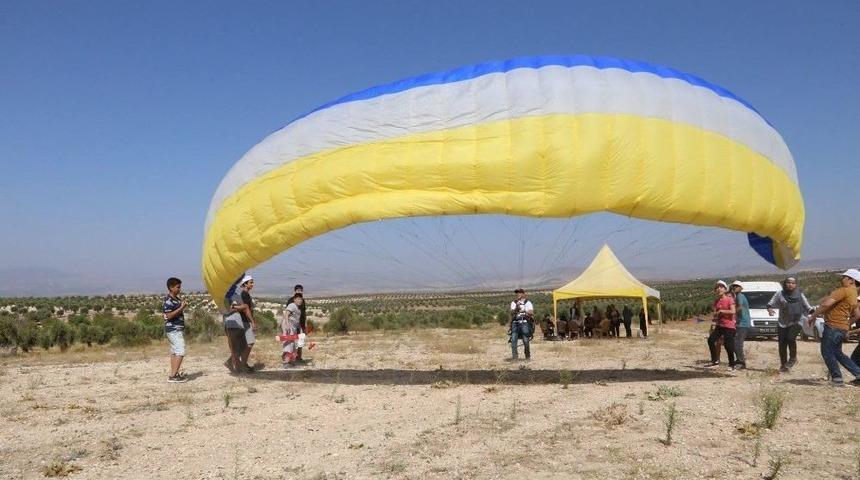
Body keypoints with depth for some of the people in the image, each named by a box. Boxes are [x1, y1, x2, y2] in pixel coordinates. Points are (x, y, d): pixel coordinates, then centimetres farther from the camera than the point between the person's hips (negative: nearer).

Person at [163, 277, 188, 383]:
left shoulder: (177, 299, 15)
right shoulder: (168, 301, -15)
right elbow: (169, 315, -23)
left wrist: (183, 306, 11)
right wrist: (181, 308, -21)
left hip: (178, 329, 10)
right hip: (173, 330, -10)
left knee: (174, 352, 13)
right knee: (180, 352, -15)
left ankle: (174, 374, 19)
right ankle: (173, 376, -16)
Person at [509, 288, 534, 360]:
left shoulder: (527, 303, 8)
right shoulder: (514, 303, 17)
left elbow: (531, 313, -4)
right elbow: (512, 312, 2)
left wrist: (524, 311, -21)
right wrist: (516, 309, -19)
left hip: (524, 323, -3)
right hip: (515, 323, 3)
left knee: (525, 340, -6)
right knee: (513, 339, -10)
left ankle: (528, 356, 10)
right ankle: (514, 356, -8)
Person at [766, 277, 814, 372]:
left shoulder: (800, 295, 5)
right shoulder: (780, 294, 2)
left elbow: (807, 307, 10)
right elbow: (771, 303, -1)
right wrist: (769, 309, -21)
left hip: (796, 322, -1)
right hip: (783, 323, 1)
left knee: (790, 338, -25)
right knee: (782, 345, 1)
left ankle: (793, 358, -1)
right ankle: (783, 365, 16)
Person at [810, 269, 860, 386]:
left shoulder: (844, 290, -13)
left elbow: (826, 304, -21)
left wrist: (813, 316, -12)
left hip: (833, 327, -9)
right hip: (842, 328, 9)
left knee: (827, 352, -1)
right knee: (837, 353, 19)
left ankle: (837, 378, 0)